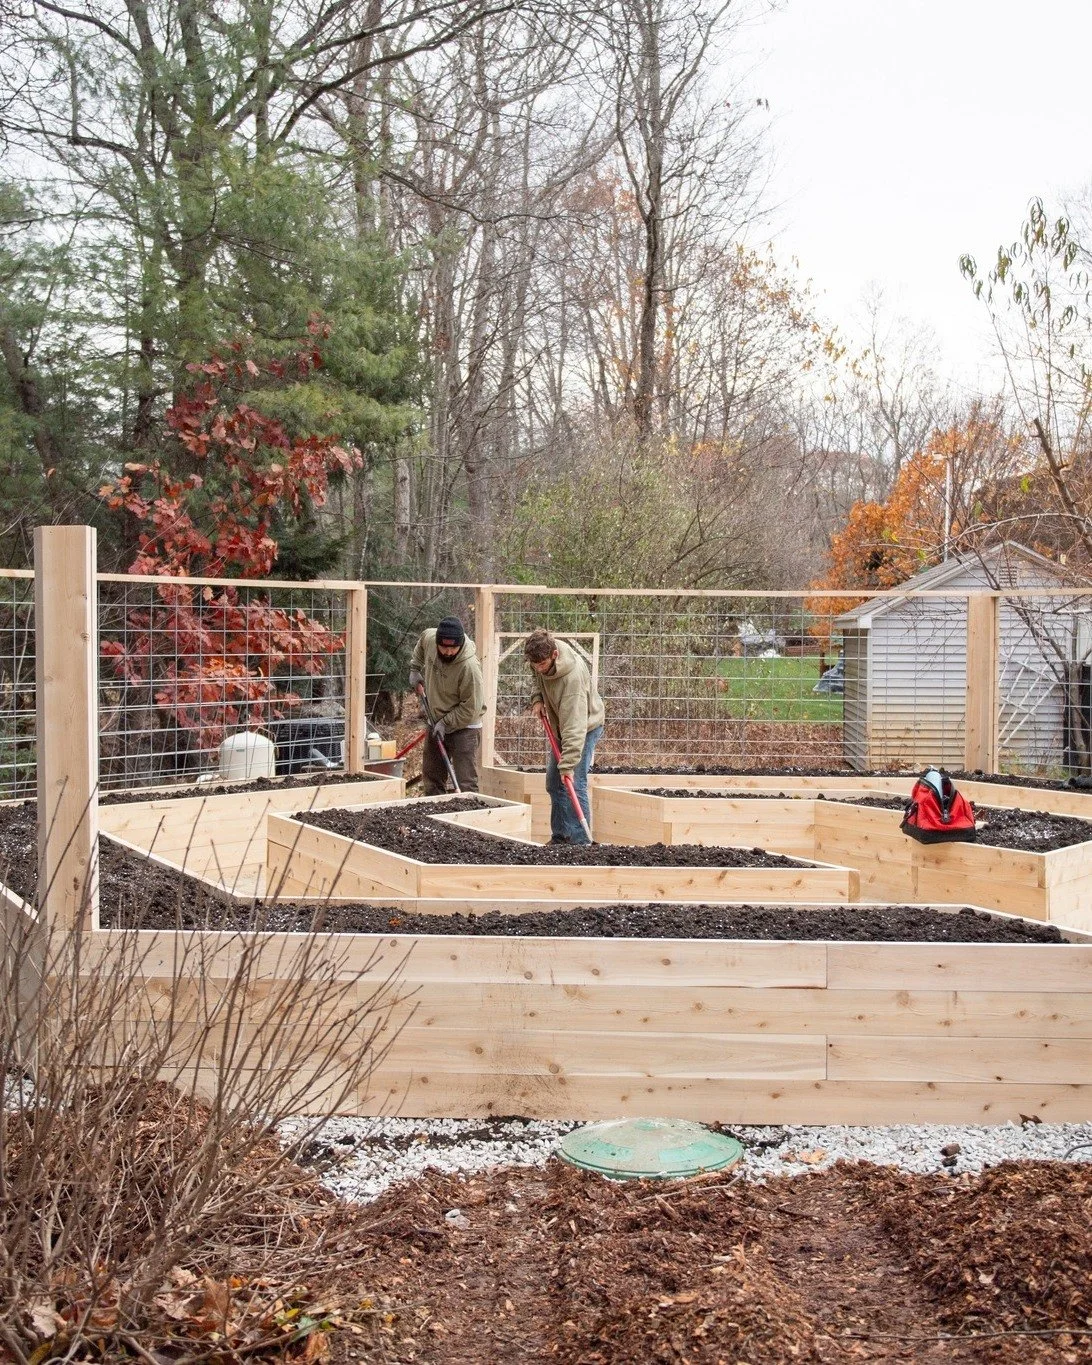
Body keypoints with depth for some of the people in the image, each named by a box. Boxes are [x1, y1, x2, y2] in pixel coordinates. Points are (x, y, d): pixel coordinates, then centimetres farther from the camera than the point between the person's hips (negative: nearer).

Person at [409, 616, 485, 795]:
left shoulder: (469, 666, -30)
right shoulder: (429, 638, -12)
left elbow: (471, 708, -23)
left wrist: (446, 723, -20)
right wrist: (415, 669, 10)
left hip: (464, 726, -7)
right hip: (437, 722, 7)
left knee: (466, 785, -10)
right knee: (431, 780, 15)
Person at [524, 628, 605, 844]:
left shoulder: (573, 676, -38)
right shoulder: (541, 657, -15)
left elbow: (575, 725, -40)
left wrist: (568, 764, -42)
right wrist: (537, 698, -7)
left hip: (586, 727, -8)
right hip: (561, 726, 8)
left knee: (574, 784, -17)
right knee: (554, 784, 12)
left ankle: (580, 842, -13)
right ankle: (560, 838, 22)